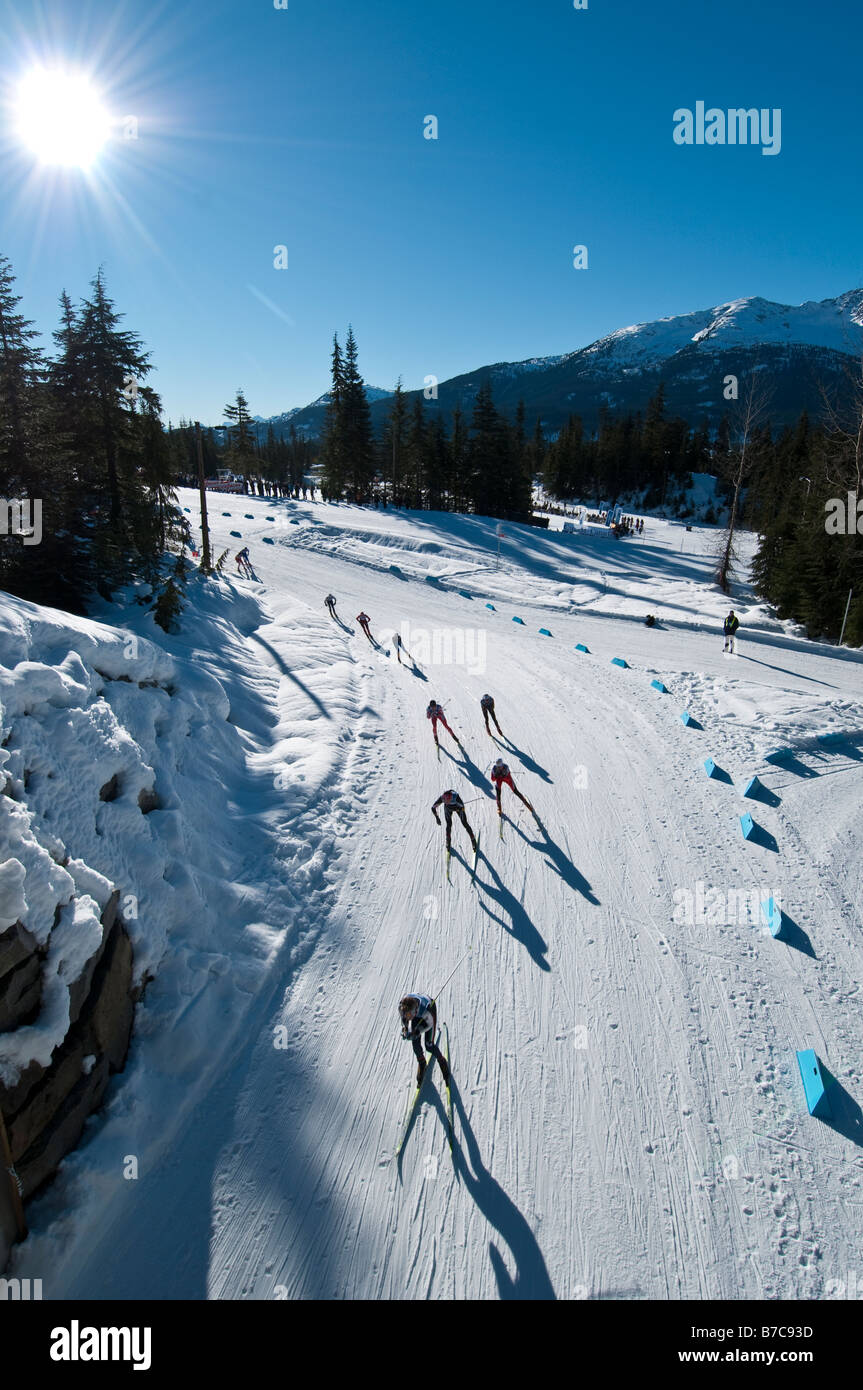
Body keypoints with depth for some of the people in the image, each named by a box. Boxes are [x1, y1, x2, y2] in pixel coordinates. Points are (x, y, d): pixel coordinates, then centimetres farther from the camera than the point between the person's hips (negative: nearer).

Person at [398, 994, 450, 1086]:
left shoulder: (426, 1011, -45)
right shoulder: (401, 1006, -36)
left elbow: (429, 1023, -22)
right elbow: (402, 1017, -11)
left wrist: (417, 1032, -32)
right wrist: (405, 1027, -24)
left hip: (430, 1008, -3)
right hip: (417, 1015, 3)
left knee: (429, 1046, -5)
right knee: (415, 1043, -1)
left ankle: (441, 1060, 23)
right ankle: (421, 1062, 28)